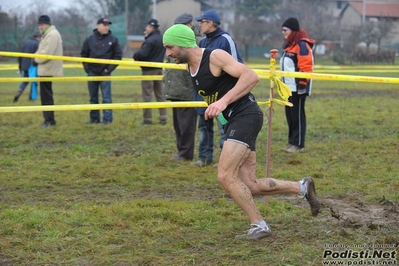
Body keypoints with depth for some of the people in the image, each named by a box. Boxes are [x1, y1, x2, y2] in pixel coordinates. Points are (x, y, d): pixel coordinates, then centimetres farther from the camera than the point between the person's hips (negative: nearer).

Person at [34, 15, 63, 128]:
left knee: (46, 95, -7)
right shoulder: (47, 34, 18)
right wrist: (36, 58, 3)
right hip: (45, 69, 10)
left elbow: (47, 53, -22)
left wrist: (36, 60, -10)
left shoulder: (52, 35, -15)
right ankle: (49, 119, 17)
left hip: (47, 70, -10)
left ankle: (49, 119, -5)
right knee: (46, 95, 12)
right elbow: (41, 50, 22)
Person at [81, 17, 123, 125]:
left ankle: (107, 119, -2)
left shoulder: (113, 40, 0)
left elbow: (118, 55, 1)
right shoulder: (90, 39, 5)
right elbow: (84, 54, 13)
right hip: (92, 73, 3)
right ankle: (94, 118, 17)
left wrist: (110, 69, -6)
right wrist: (87, 68, 2)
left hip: (105, 73, -3)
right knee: (93, 98, 9)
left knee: (106, 97, -6)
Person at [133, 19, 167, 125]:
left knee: (147, 95, -1)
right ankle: (163, 117, 10)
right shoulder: (162, 39, 9)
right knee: (160, 94, 12)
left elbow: (142, 53, -28)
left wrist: (135, 56, -6)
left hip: (149, 69, -8)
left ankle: (147, 118, 1)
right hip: (159, 69, 8)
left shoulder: (150, 40, -20)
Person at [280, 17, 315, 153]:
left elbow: (306, 66, -20)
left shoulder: (302, 45, -13)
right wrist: (283, 82, 24)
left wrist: (302, 82, -23)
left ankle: (298, 144, 0)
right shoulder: (289, 45, 18)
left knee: (297, 115, -5)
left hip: (297, 87, -10)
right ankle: (292, 142, 19)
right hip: (289, 86, 10)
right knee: (290, 115, 12)